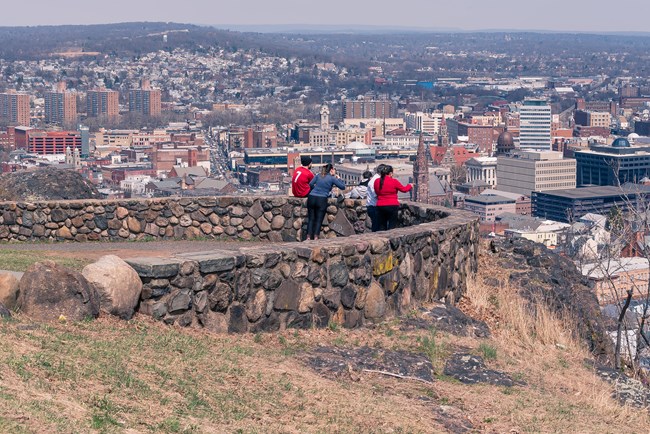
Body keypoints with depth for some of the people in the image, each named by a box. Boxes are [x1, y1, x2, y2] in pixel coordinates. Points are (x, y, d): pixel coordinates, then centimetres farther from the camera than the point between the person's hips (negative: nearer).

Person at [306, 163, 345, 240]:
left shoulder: (318, 175, 13)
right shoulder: (332, 178, 3)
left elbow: (310, 184, 7)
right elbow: (343, 187, 4)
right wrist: (338, 178, 18)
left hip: (311, 197, 3)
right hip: (322, 199, -3)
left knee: (311, 219, 7)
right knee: (319, 220, 2)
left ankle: (308, 237, -2)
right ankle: (315, 237, -7)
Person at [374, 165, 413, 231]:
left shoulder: (377, 181, 2)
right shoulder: (394, 181, -9)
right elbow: (404, 189, 4)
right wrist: (410, 186, 24)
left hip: (380, 206, 4)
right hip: (392, 206, -4)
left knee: (382, 226, 8)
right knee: (392, 226, 0)